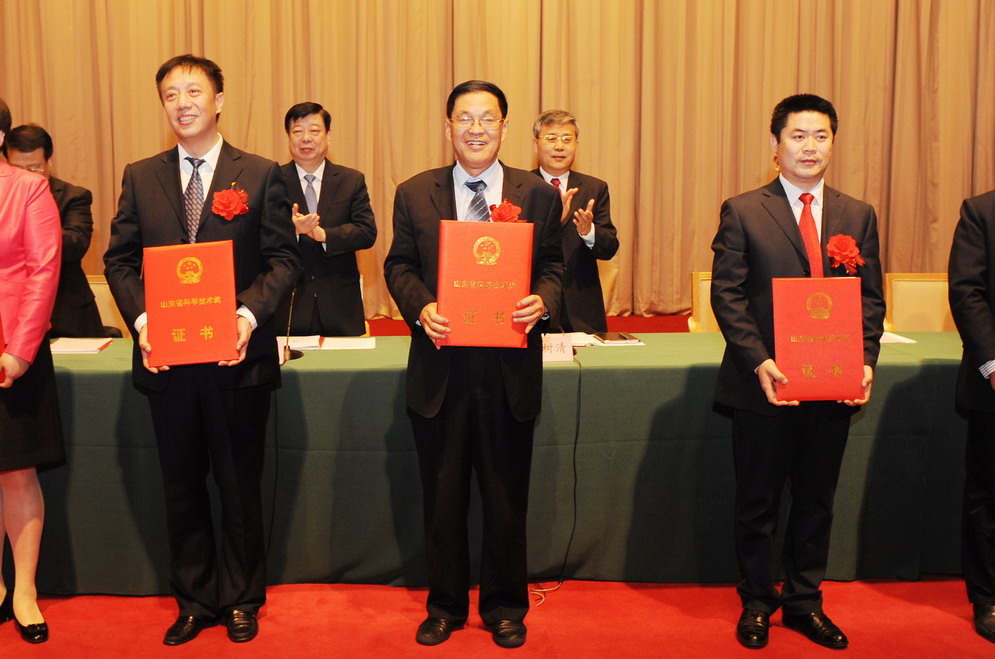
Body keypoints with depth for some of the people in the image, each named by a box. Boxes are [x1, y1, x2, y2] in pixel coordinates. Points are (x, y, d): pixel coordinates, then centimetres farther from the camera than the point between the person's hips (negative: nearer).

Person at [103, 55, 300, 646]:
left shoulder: (260, 174, 0)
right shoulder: (140, 177, 8)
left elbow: (284, 258, -3)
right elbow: (120, 259, 7)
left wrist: (250, 314, -19)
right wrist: (141, 319, -10)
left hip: (237, 356, -2)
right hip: (166, 356, 3)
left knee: (240, 484, 9)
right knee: (183, 486, 13)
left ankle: (242, 598, 28)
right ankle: (195, 600, 30)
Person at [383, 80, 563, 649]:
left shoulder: (539, 195, 4)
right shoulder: (414, 194, 5)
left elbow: (553, 266, 6)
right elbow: (399, 265, 7)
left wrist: (543, 301, -16)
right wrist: (420, 306, -13)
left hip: (510, 369, 0)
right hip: (440, 368, 1)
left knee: (507, 496, 10)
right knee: (443, 495, 12)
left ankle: (505, 607, 29)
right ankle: (445, 605, 30)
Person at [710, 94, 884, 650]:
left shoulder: (859, 216, 8)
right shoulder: (743, 212, -2)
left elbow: (871, 298, 8)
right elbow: (727, 295, -6)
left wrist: (866, 361, -8)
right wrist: (758, 362, -17)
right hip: (765, 385, -3)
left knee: (816, 501, 14)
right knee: (758, 503, 9)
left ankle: (805, 602, 30)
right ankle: (757, 604, 26)